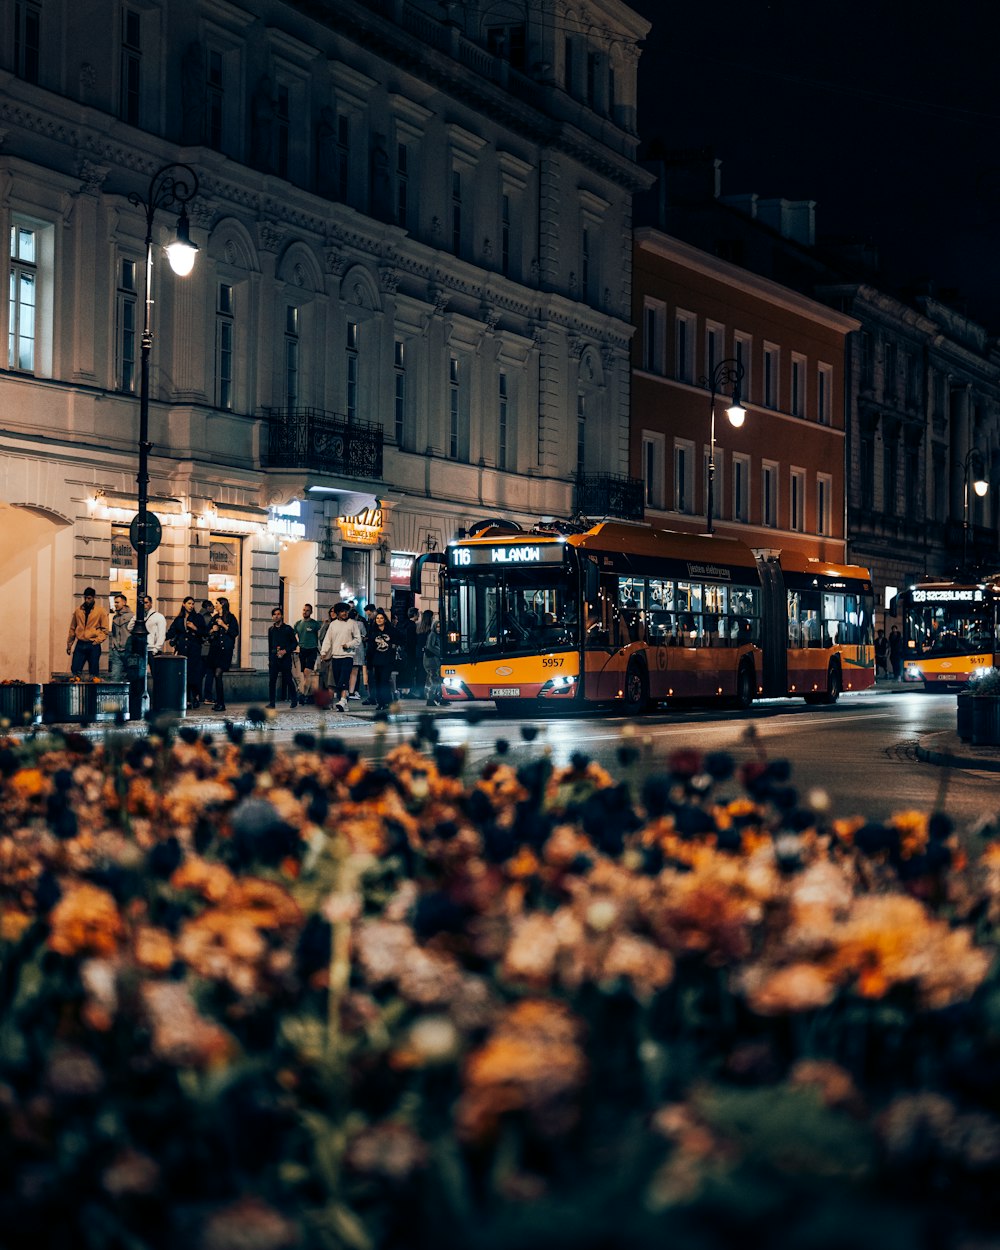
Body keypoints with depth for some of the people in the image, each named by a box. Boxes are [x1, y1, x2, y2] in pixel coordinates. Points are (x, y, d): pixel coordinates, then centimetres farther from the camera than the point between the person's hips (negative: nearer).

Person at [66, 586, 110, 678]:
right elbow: (72, 628, 16)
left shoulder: (101, 611, 1)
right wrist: (69, 644, 15)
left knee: (94, 671, -1)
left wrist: (97, 640, -12)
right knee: (75, 669, -3)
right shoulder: (78, 610, 10)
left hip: (93, 646, -3)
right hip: (80, 645, 3)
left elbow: (105, 630, 1)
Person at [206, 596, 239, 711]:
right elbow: (207, 632, 21)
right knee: (214, 675, 4)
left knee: (218, 674, -17)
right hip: (214, 649, 7)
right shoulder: (214, 618, 18)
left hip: (225, 649, -7)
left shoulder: (231, 618, -1)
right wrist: (212, 630, 0)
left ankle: (220, 703, -15)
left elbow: (235, 633, -7)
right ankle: (219, 702, 9)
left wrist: (224, 625, -14)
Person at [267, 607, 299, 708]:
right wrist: (269, 659, 16)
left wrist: (285, 651, -11)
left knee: (288, 679, -2)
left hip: (285, 658, -3)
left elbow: (295, 643, 2)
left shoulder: (288, 629, 2)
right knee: (271, 680, -2)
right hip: (274, 658, 3)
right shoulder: (271, 630, 13)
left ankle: (294, 700, 11)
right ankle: (271, 702, 1)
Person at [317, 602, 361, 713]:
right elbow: (328, 640, 11)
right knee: (337, 681, 4)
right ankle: (342, 704, 9)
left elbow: (358, 639, 4)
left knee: (344, 680, -19)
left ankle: (342, 701, -30)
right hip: (335, 656, 4)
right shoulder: (333, 624, 14)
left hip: (347, 655, -4)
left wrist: (348, 645, -11)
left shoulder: (353, 623, 5)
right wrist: (324, 652, -1)